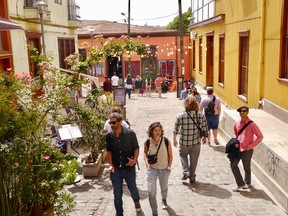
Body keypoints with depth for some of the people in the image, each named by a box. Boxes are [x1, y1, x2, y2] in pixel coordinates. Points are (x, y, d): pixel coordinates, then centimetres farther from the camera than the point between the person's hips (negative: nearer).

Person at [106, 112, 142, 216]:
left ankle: (137, 202, 52)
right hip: (115, 169, 1)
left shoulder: (130, 133, -12)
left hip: (129, 168, -1)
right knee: (117, 194, 9)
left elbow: (136, 148, -3)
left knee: (133, 189, 19)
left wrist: (134, 159, -19)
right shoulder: (109, 136, -5)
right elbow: (109, 151, 6)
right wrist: (111, 165, -5)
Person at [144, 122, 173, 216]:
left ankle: (164, 200, 59)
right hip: (152, 169, -1)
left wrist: (169, 166, -9)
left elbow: (170, 155, -3)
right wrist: (147, 163, -6)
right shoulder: (147, 142, -13)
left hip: (164, 169, 1)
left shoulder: (166, 141, -16)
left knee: (164, 188, 26)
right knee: (151, 192, -6)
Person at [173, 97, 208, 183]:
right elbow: (205, 128, 0)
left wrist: (174, 139, 7)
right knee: (194, 159, 17)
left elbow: (176, 129, -6)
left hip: (184, 143, -1)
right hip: (196, 142, 1)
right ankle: (192, 177, 28)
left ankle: (185, 172, 11)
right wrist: (204, 137, 17)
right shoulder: (201, 115, -9)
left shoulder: (180, 116, -14)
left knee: (183, 155, 24)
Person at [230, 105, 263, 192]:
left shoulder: (252, 125, -16)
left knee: (246, 167, 10)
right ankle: (240, 184, 12)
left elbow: (260, 137, -11)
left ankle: (247, 183, 35)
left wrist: (250, 146, -14)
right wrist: (235, 142, 2)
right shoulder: (237, 123, 0)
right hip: (238, 148, 5)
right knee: (233, 164, 1)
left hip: (247, 150, -5)